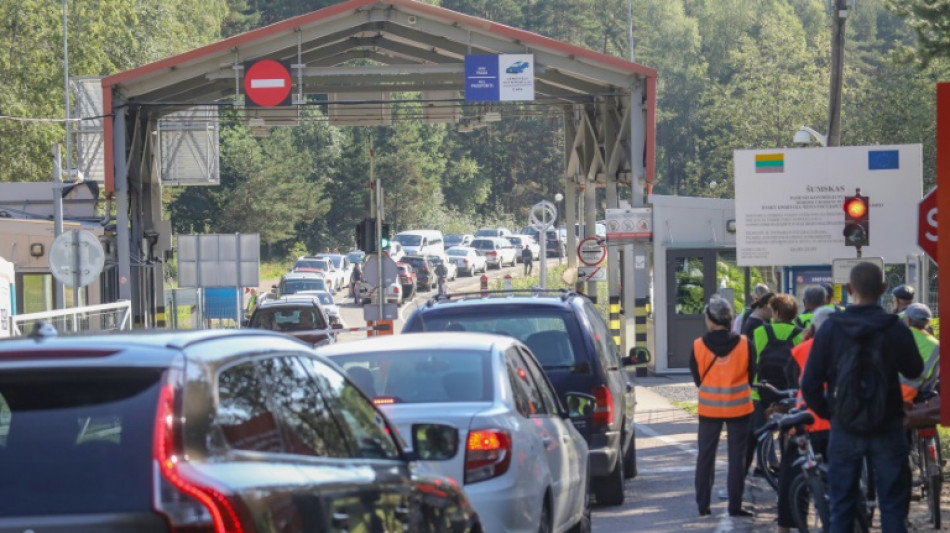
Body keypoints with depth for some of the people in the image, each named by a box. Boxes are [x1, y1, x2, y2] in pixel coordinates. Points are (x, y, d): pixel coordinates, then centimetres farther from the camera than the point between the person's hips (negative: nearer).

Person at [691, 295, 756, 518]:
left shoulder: (699, 346, -9)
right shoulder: (744, 344, -8)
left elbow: (697, 379, 3)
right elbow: (751, 375, 4)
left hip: (709, 407, 0)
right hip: (738, 407, 0)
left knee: (705, 457, 11)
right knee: (737, 457, 6)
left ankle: (703, 505, 12)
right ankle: (735, 506, 5)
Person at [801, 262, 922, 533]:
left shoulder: (830, 329, -7)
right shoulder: (896, 329, -10)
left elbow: (810, 384, -6)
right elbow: (915, 370, 8)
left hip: (845, 429, 1)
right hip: (887, 429, -1)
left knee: (841, 507, 9)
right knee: (893, 505, 5)